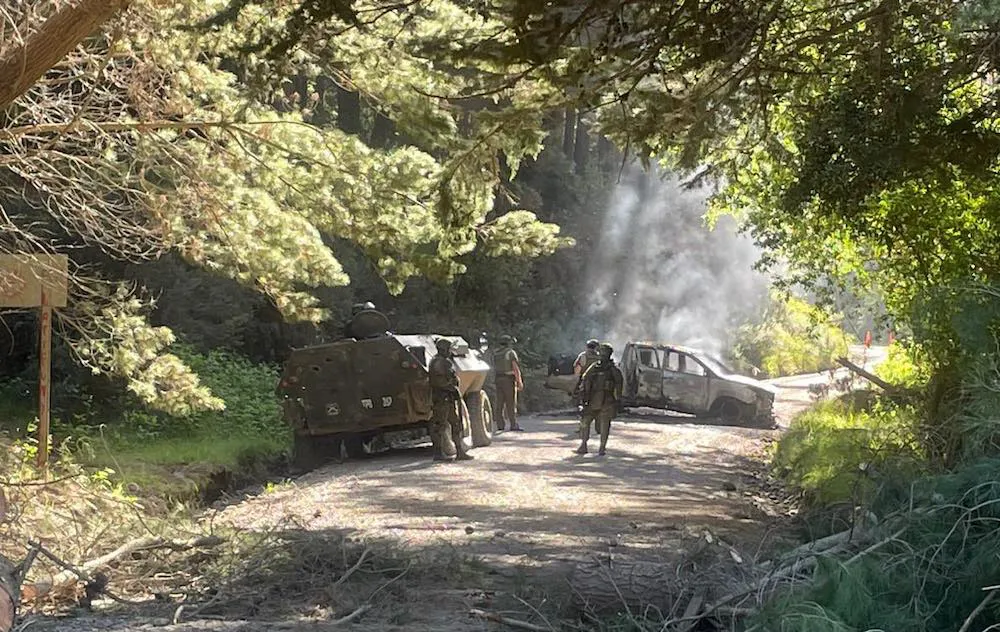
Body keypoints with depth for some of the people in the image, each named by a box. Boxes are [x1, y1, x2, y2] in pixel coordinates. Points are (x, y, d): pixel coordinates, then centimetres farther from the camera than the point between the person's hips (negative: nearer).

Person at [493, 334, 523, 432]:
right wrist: (520, 382, -12)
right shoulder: (511, 352, -8)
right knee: (511, 403, -4)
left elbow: (495, 368, 12)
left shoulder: (495, 354, 10)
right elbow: (516, 368, -14)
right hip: (509, 379, -5)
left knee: (500, 403, 5)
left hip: (498, 379, 5)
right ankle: (513, 425, -6)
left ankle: (500, 425, 3)